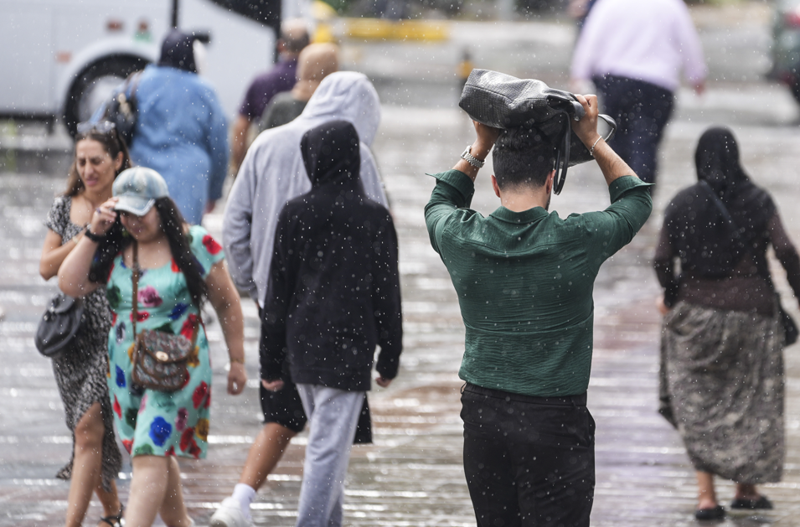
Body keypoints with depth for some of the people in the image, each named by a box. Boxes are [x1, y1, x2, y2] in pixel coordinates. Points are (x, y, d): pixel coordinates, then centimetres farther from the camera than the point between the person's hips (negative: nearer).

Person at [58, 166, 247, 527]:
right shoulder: (112, 247, 4)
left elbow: (227, 304, 2)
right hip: (124, 366, 5)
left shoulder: (195, 245, -6)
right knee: (156, 455, 15)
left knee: (149, 455, -15)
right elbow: (70, 284, -6)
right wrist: (93, 233, -13)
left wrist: (237, 361, 4)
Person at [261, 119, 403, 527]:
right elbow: (386, 292, -2)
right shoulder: (374, 218, -6)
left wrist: (271, 360, 9)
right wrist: (389, 358, 7)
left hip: (303, 347, 4)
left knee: (326, 442, 19)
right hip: (348, 350, -4)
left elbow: (278, 291, 3)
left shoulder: (295, 213, -1)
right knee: (329, 448, -5)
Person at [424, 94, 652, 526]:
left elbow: (441, 201, 22)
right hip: (554, 423, -4)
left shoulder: (461, 240, -5)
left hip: (483, 413, 4)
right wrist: (592, 139, 12)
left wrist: (480, 146, 17)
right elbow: (635, 199, 9)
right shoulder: (576, 241, -12)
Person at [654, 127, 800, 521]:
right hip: (751, 311, 0)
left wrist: (672, 296, 11)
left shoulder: (682, 204, -4)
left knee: (699, 403, 9)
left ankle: (706, 494, 0)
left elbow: (662, 261, -7)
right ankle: (746, 488, 22)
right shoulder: (758, 201, -5)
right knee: (752, 403, 15)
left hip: (698, 311, 0)